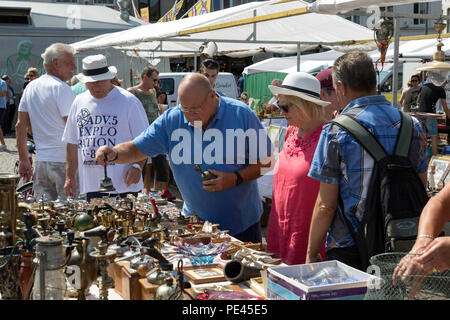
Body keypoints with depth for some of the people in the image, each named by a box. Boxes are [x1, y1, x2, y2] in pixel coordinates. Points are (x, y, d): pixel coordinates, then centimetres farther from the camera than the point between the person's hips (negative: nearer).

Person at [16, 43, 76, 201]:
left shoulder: (31, 87, 12)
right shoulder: (61, 88, -10)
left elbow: (20, 126, 14)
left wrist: (23, 160, 19)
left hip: (41, 160, 7)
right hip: (63, 161, -7)